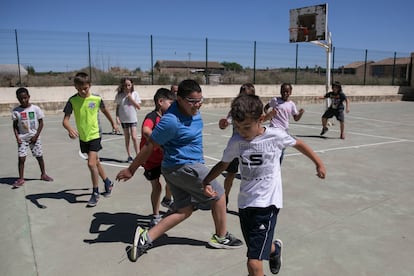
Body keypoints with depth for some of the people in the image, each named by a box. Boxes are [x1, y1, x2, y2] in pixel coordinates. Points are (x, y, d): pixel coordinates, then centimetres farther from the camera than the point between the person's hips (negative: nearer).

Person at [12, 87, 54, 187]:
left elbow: (41, 123, -2)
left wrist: (36, 136, -8)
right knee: (21, 158, -4)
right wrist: (17, 137, -9)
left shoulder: (35, 108, -5)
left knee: (39, 156, 8)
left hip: (34, 137, 0)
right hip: (22, 138, 0)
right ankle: (21, 179, 6)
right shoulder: (16, 111, -2)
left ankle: (43, 174, 25)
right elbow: (15, 125, 3)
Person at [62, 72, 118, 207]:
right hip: (82, 137, 3)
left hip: (94, 135, -3)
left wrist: (113, 123, 22)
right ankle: (108, 183, 38)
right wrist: (70, 129, -35)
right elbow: (65, 120, -13)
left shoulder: (97, 98, -10)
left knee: (91, 163, -13)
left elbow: (104, 111, 10)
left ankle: (95, 193, 4)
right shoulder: (72, 100, -9)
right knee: (95, 162, 17)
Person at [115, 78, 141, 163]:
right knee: (127, 138, 9)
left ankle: (137, 154, 3)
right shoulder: (119, 95, -1)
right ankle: (129, 156, 17)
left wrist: (131, 98, -13)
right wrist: (117, 117, -5)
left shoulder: (134, 93, -3)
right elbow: (117, 107, 5)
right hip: (123, 119, 2)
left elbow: (139, 107, -6)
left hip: (132, 119, -1)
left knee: (134, 137, -8)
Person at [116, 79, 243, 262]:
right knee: (218, 196, 6)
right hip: (184, 167, -10)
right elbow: (149, 146, -18)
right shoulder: (171, 121, -25)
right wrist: (131, 170, -10)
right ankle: (221, 237, 26)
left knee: (184, 210, 11)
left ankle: (146, 236, 8)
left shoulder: (191, 109, 0)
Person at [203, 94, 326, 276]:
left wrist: (318, 163, 15)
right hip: (245, 204, 5)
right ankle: (274, 249, 57)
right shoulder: (236, 141, -3)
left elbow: (298, 144, 8)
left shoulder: (275, 136, -11)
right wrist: (206, 182, -5)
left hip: (267, 204, -4)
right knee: (258, 250, 22)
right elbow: (223, 164, 10)